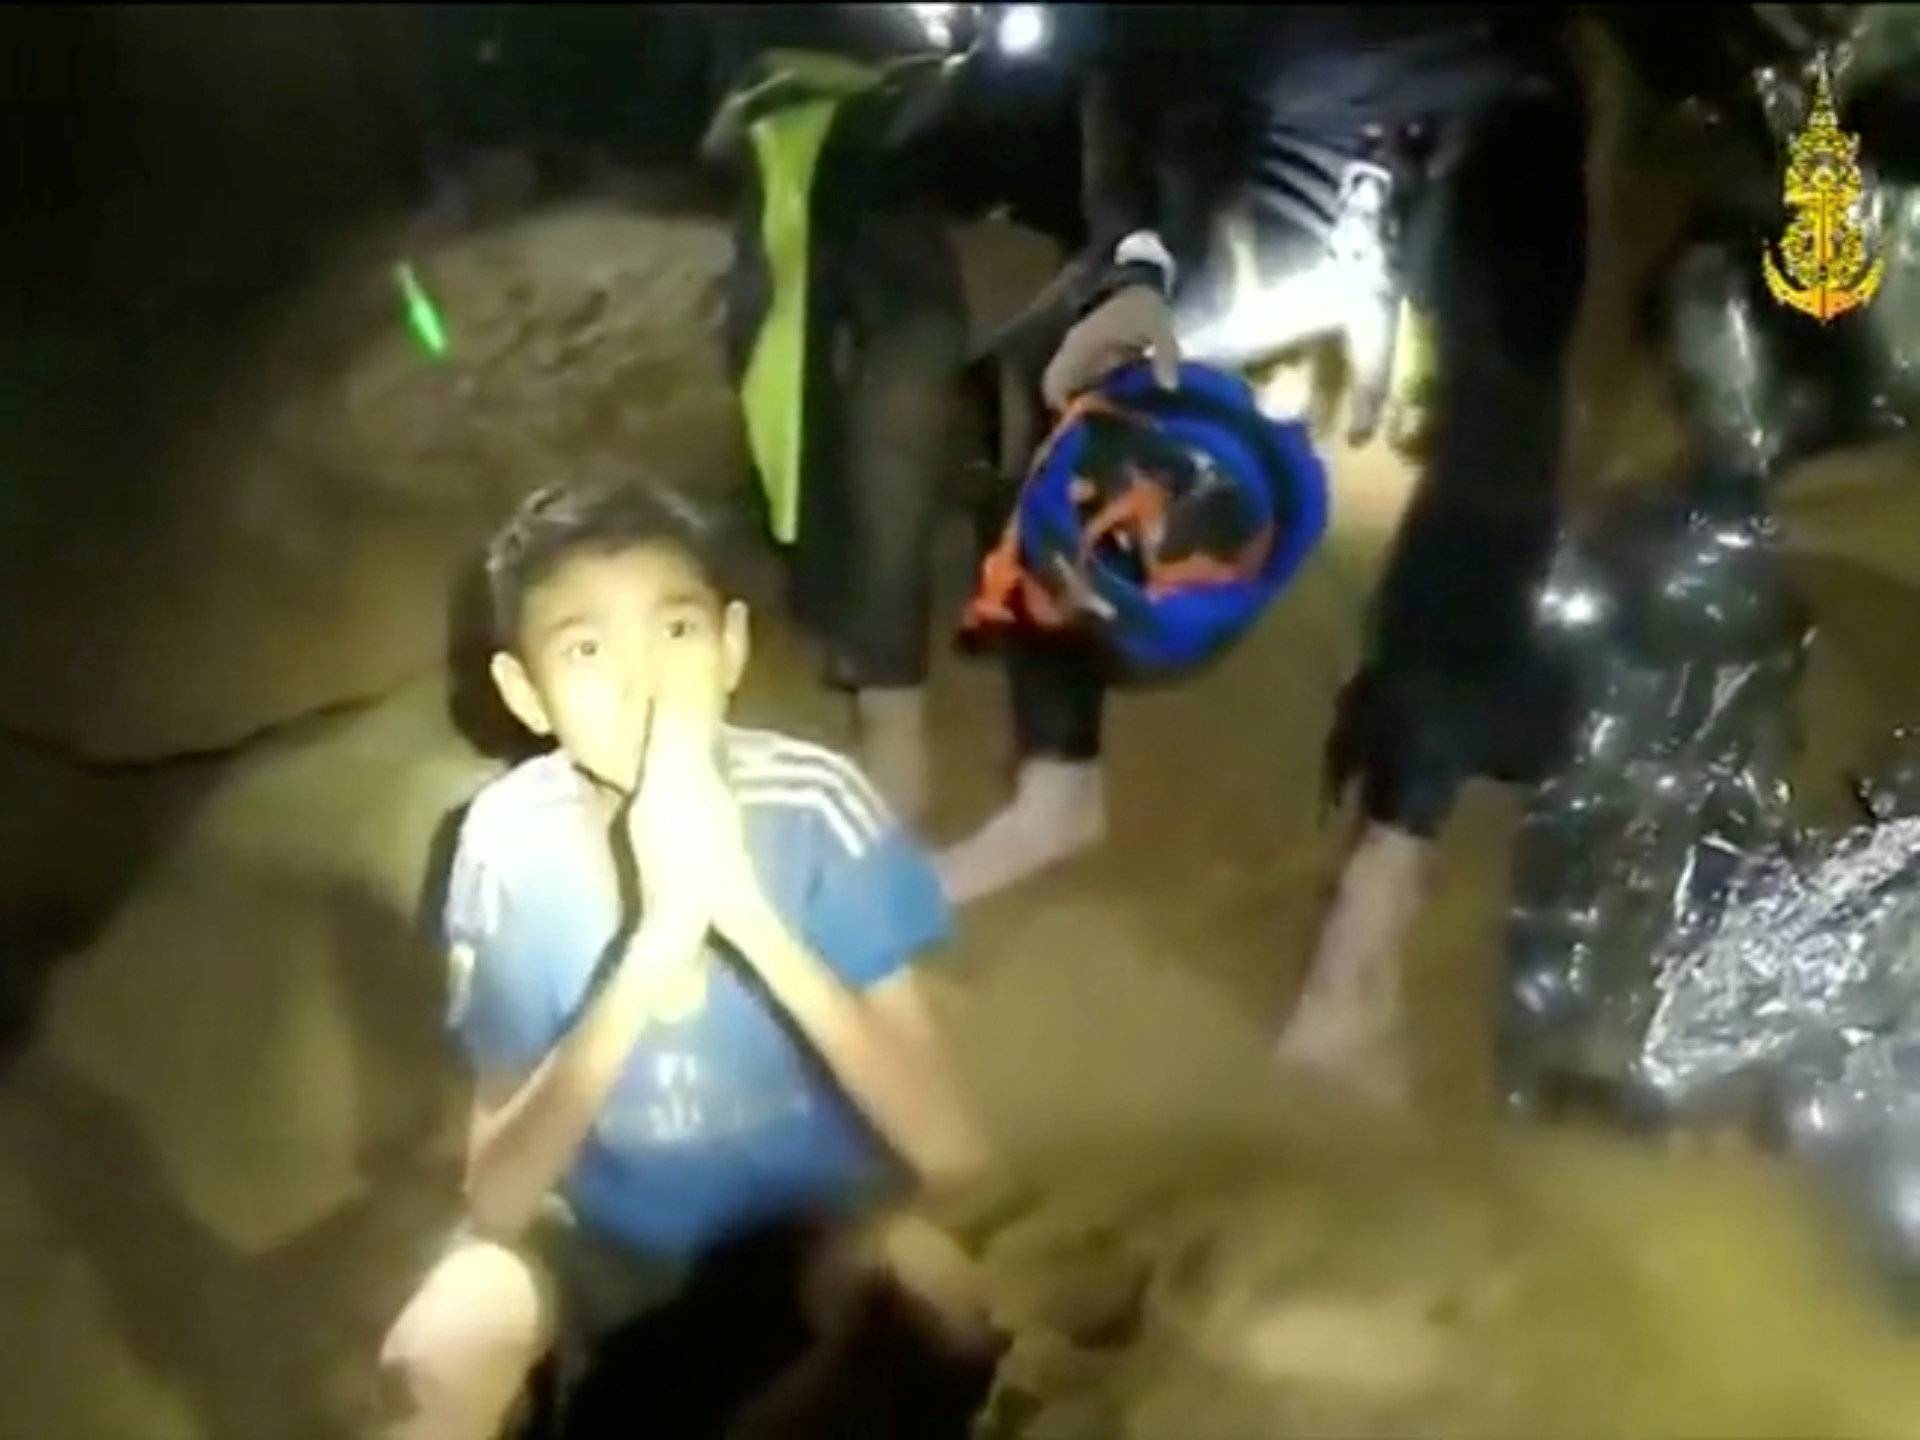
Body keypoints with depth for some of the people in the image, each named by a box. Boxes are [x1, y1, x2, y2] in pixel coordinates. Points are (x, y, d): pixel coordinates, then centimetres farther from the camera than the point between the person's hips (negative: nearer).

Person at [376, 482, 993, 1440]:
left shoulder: (816, 804, -23)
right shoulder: (512, 840, -21)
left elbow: (952, 1154, -29)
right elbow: (496, 1197, -27)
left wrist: (748, 911, -39)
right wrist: (658, 939, -39)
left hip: (815, 1206, -1)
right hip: (614, 1220, 1)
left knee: (947, 1313, -32)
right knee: (432, 1361, -27)